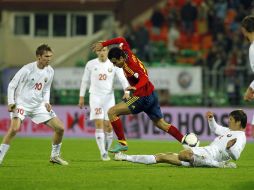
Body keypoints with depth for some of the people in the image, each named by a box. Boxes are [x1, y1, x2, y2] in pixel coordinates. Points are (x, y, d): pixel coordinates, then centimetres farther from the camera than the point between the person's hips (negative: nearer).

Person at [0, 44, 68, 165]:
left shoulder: (50, 71, 0)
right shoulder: (27, 69, -17)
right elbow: (12, 85, -8)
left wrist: (46, 102, 1)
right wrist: (11, 103, -15)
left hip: (39, 105, 6)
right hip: (22, 104, -6)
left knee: (60, 128, 0)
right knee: (15, 128, -29)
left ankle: (55, 156, 20)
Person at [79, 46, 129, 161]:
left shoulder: (114, 64, 1)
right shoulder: (91, 64, 3)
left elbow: (123, 79, -5)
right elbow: (85, 81, 12)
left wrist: (127, 92, -23)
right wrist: (81, 97, 11)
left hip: (109, 97, 1)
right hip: (95, 97, -1)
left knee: (108, 126, -2)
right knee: (99, 124, -12)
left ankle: (106, 150, 18)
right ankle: (103, 153, -11)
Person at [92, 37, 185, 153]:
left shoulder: (130, 66, -24)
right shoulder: (128, 54, -1)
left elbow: (144, 79, -38)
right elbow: (121, 40, 17)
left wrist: (135, 87, -56)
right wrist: (103, 44, 17)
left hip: (142, 98, -10)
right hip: (152, 95, 10)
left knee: (112, 112, -11)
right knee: (161, 124, 19)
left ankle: (122, 143, -9)